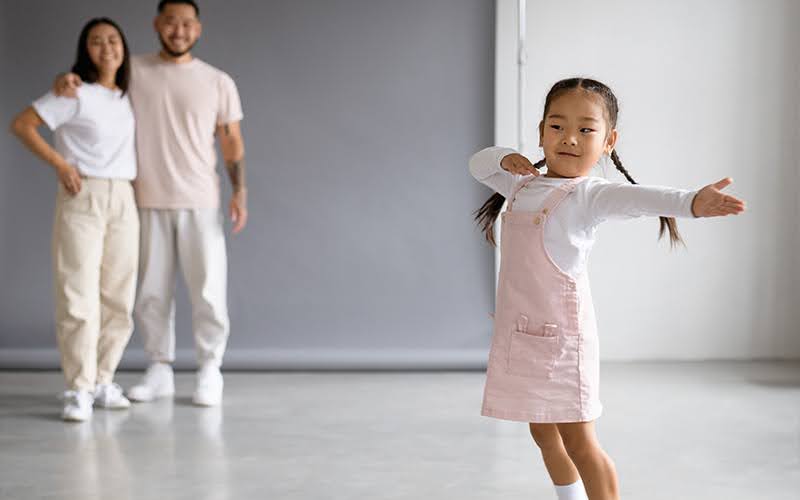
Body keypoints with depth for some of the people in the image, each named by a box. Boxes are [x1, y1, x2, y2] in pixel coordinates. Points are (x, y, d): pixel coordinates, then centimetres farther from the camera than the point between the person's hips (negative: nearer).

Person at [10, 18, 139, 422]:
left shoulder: (129, 98, 13)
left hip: (124, 202, 6)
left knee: (118, 298, 6)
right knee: (79, 297, -8)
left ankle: (102, 381, 16)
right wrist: (60, 164, -12)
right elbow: (21, 124, -8)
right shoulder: (75, 94, -4)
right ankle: (79, 390, -4)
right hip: (83, 197, -6)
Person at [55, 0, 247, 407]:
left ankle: (209, 371, 11)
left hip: (200, 203, -1)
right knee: (151, 292, 6)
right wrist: (65, 79, -13)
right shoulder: (133, 71, 4)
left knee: (208, 290, -1)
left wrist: (240, 192, -5)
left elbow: (232, 140, 5)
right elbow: (89, 72, 12)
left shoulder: (218, 82, 3)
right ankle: (159, 370, 17)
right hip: (148, 204, 1)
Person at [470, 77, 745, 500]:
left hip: (561, 331, -8)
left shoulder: (588, 195, -12)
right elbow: (477, 164, 26)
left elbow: (634, 198, -31)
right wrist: (504, 158, 2)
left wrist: (690, 202, -51)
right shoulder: (523, 184, 11)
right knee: (543, 433, 19)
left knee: (578, 441, -4)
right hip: (518, 330, 8)